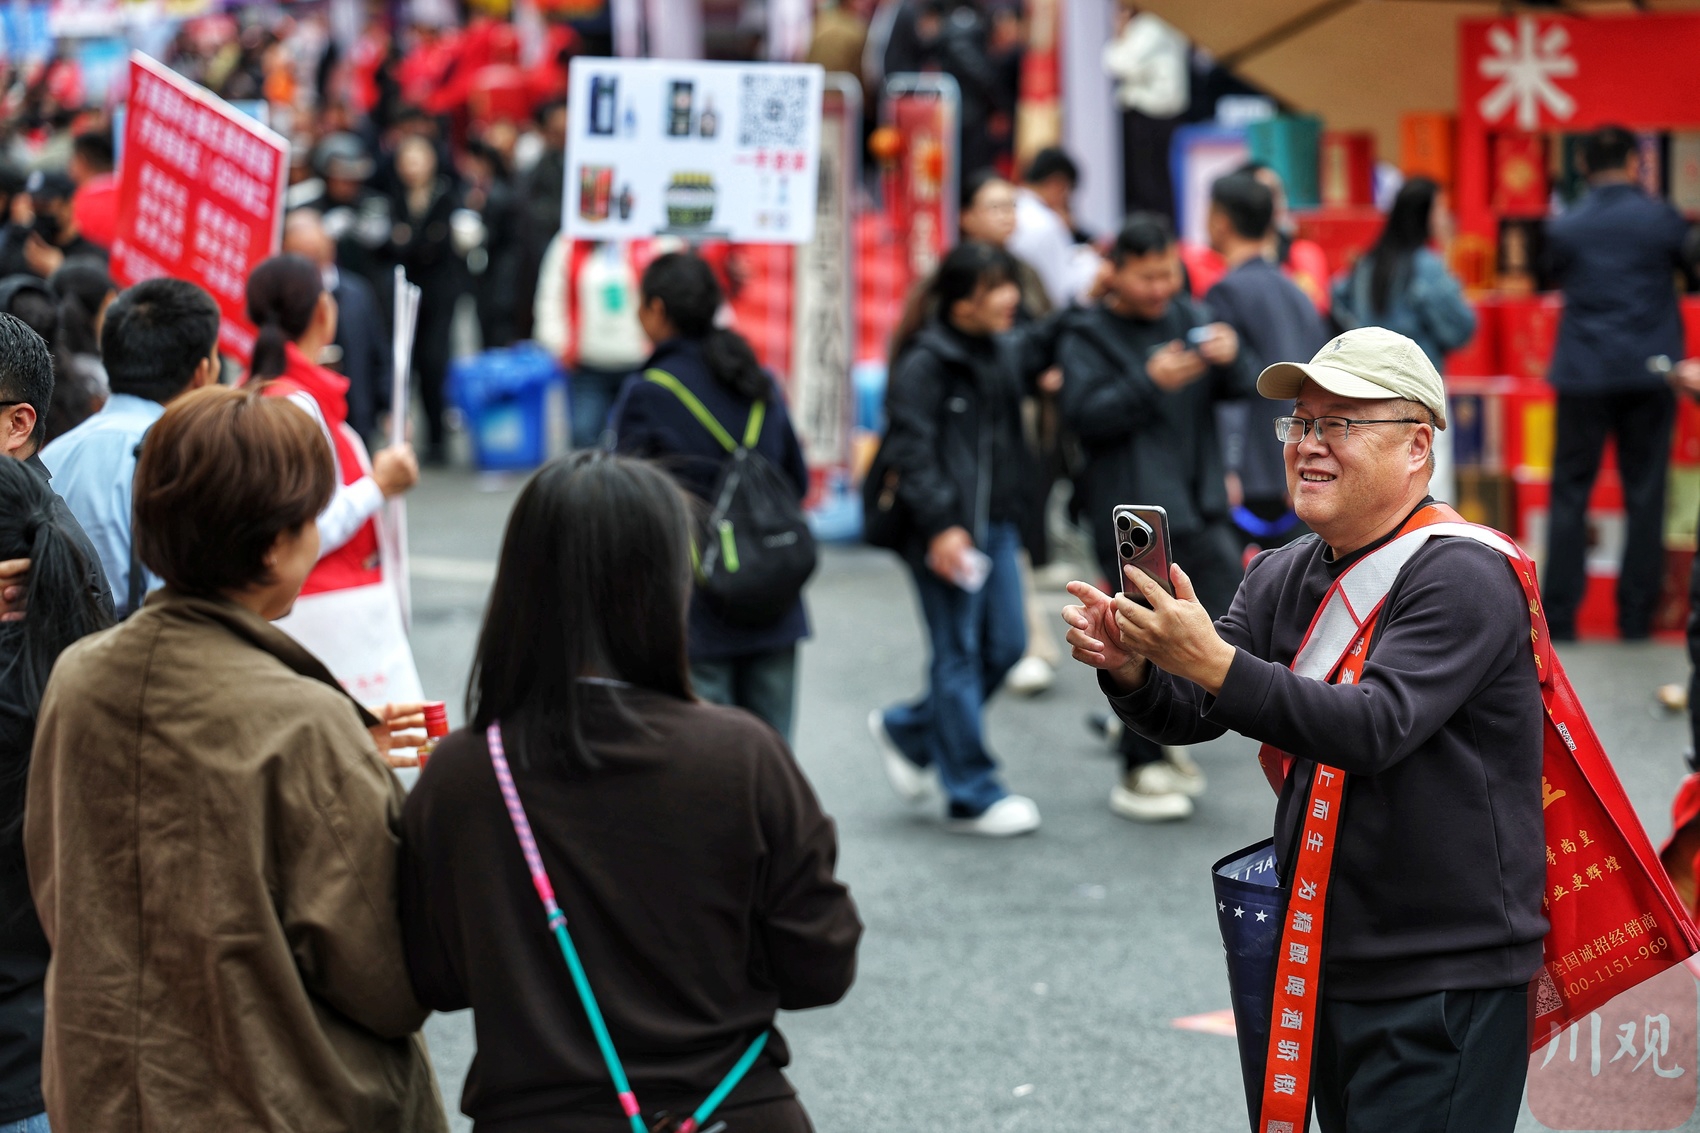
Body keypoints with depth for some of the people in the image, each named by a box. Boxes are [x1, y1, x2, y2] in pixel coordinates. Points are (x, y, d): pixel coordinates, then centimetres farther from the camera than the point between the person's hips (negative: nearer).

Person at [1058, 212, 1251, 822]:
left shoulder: (1191, 318, 11)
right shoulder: (1088, 338, -3)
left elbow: (1237, 391, 8)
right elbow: (1083, 416, -13)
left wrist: (1230, 360, -14)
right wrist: (1149, 383, -24)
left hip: (1200, 503, 5)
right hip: (1132, 511, -5)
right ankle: (1139, 771, 6)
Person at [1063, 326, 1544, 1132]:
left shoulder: (1461, 575, -14)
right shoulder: (1282, 576, 10)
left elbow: (1374, 727, -27)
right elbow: (1190, 716, 3)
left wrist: (1213, 663, -35)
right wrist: (1130, 667, -19)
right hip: (1326, 964, 8)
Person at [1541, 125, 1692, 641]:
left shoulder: (1563, 228, -2)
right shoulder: (1662, 220, -4)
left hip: (1583, 375, 0)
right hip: (1649, 373, 0)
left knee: (1570, 493, 6)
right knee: (1645, 494, 6)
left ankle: (1558, 614, 2)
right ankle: (1637, 614, 6)